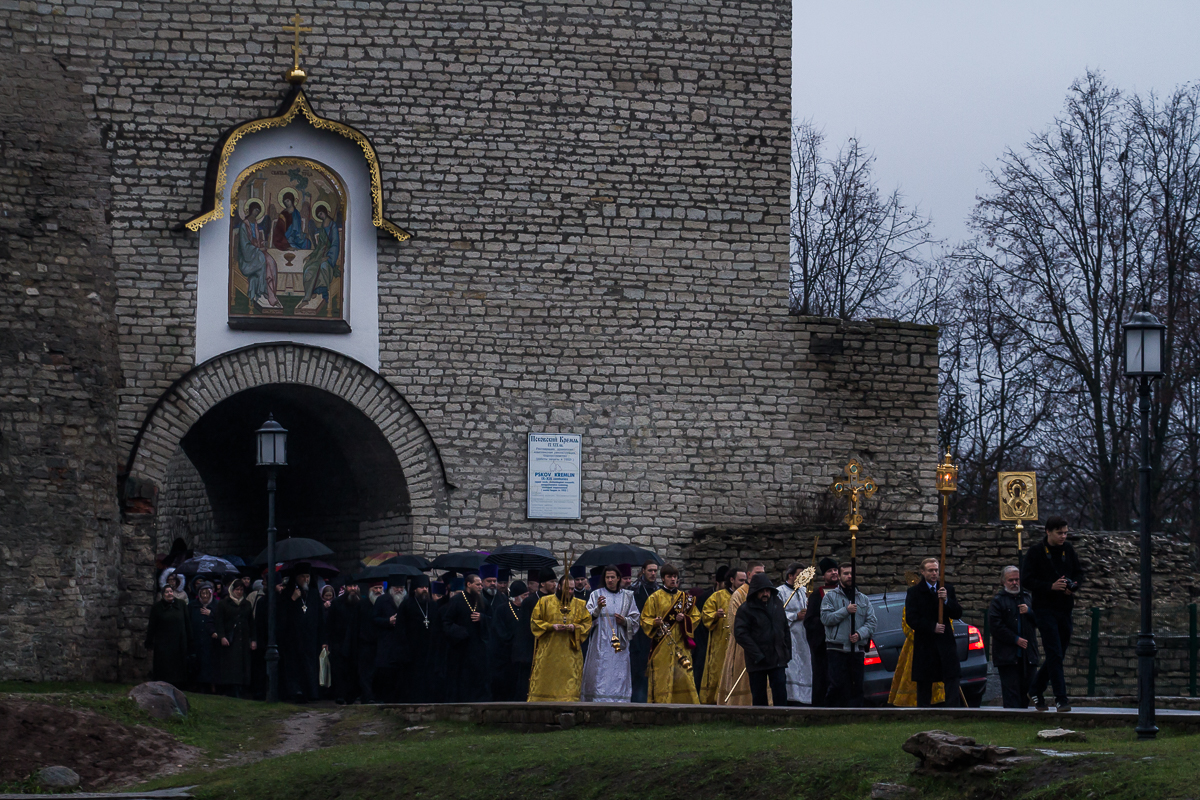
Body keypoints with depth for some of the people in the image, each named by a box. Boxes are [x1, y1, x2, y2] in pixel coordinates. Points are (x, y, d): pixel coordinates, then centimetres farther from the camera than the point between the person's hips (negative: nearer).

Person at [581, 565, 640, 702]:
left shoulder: (627, 596, 13)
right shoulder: (596, 595, 6)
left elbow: (636, 620, 13)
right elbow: (588, 618, -2)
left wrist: (625, 621, -6)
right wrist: (598, 608, -20)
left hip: (620, 644, 2)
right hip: (601, 646, -2)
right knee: (600, 679, -8)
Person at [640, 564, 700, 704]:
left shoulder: (685, 598, 13)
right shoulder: (655, 598, 4)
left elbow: (696, 617, 14)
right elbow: (645, 620, 3)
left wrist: (684, 619, -7)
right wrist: (655, 622, -18)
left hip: (681, 644, 3)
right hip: (661, 647, -3)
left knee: (684, 677, -2)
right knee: (662, 678, -8)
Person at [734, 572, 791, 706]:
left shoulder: (777, 604, 11)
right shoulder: (746, 609, -5)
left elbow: (786, 629, 18)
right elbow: (740, 634, -12)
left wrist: (787, 653, 9)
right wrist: (756, 655, -17)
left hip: (778, 659, 3)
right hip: (757, 660, -3)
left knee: (781, 695, -7)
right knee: (758, 696, 4)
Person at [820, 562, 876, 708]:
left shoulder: (863, 599, 17)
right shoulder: (830, 596, 8)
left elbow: (871, 622, 7)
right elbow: (826, 618, -6)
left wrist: (860, 634, -11)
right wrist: (845, 611, -14)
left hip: (857, 649, 4)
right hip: (837, 649, -4)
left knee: (856, 687, 3)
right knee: (837, 685, -11)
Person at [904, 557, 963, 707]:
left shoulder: (948, 590, 11)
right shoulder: (914, 592, 1)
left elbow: (958, 614, 5)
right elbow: (911, 619, -6)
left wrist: (946, 601, -12)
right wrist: (932, 627, -13)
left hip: (946, 643, 2)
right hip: (924, 644, -2)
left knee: (952, 685, -7)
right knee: (924, 688, 5)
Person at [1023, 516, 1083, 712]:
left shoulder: (1068, 549, 9)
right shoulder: (1035, 552, -6)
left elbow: (1079, 572, 17)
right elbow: (1026, 579, -9)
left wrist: (1073, 587, -5)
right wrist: (1051, 586, -20)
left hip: (1065, 609, 5)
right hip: (1045, 609, -5)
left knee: (1057, 655, 10)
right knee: (1054, 654, -12)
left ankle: (1036, 690, 28)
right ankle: (1061, 699, -11)